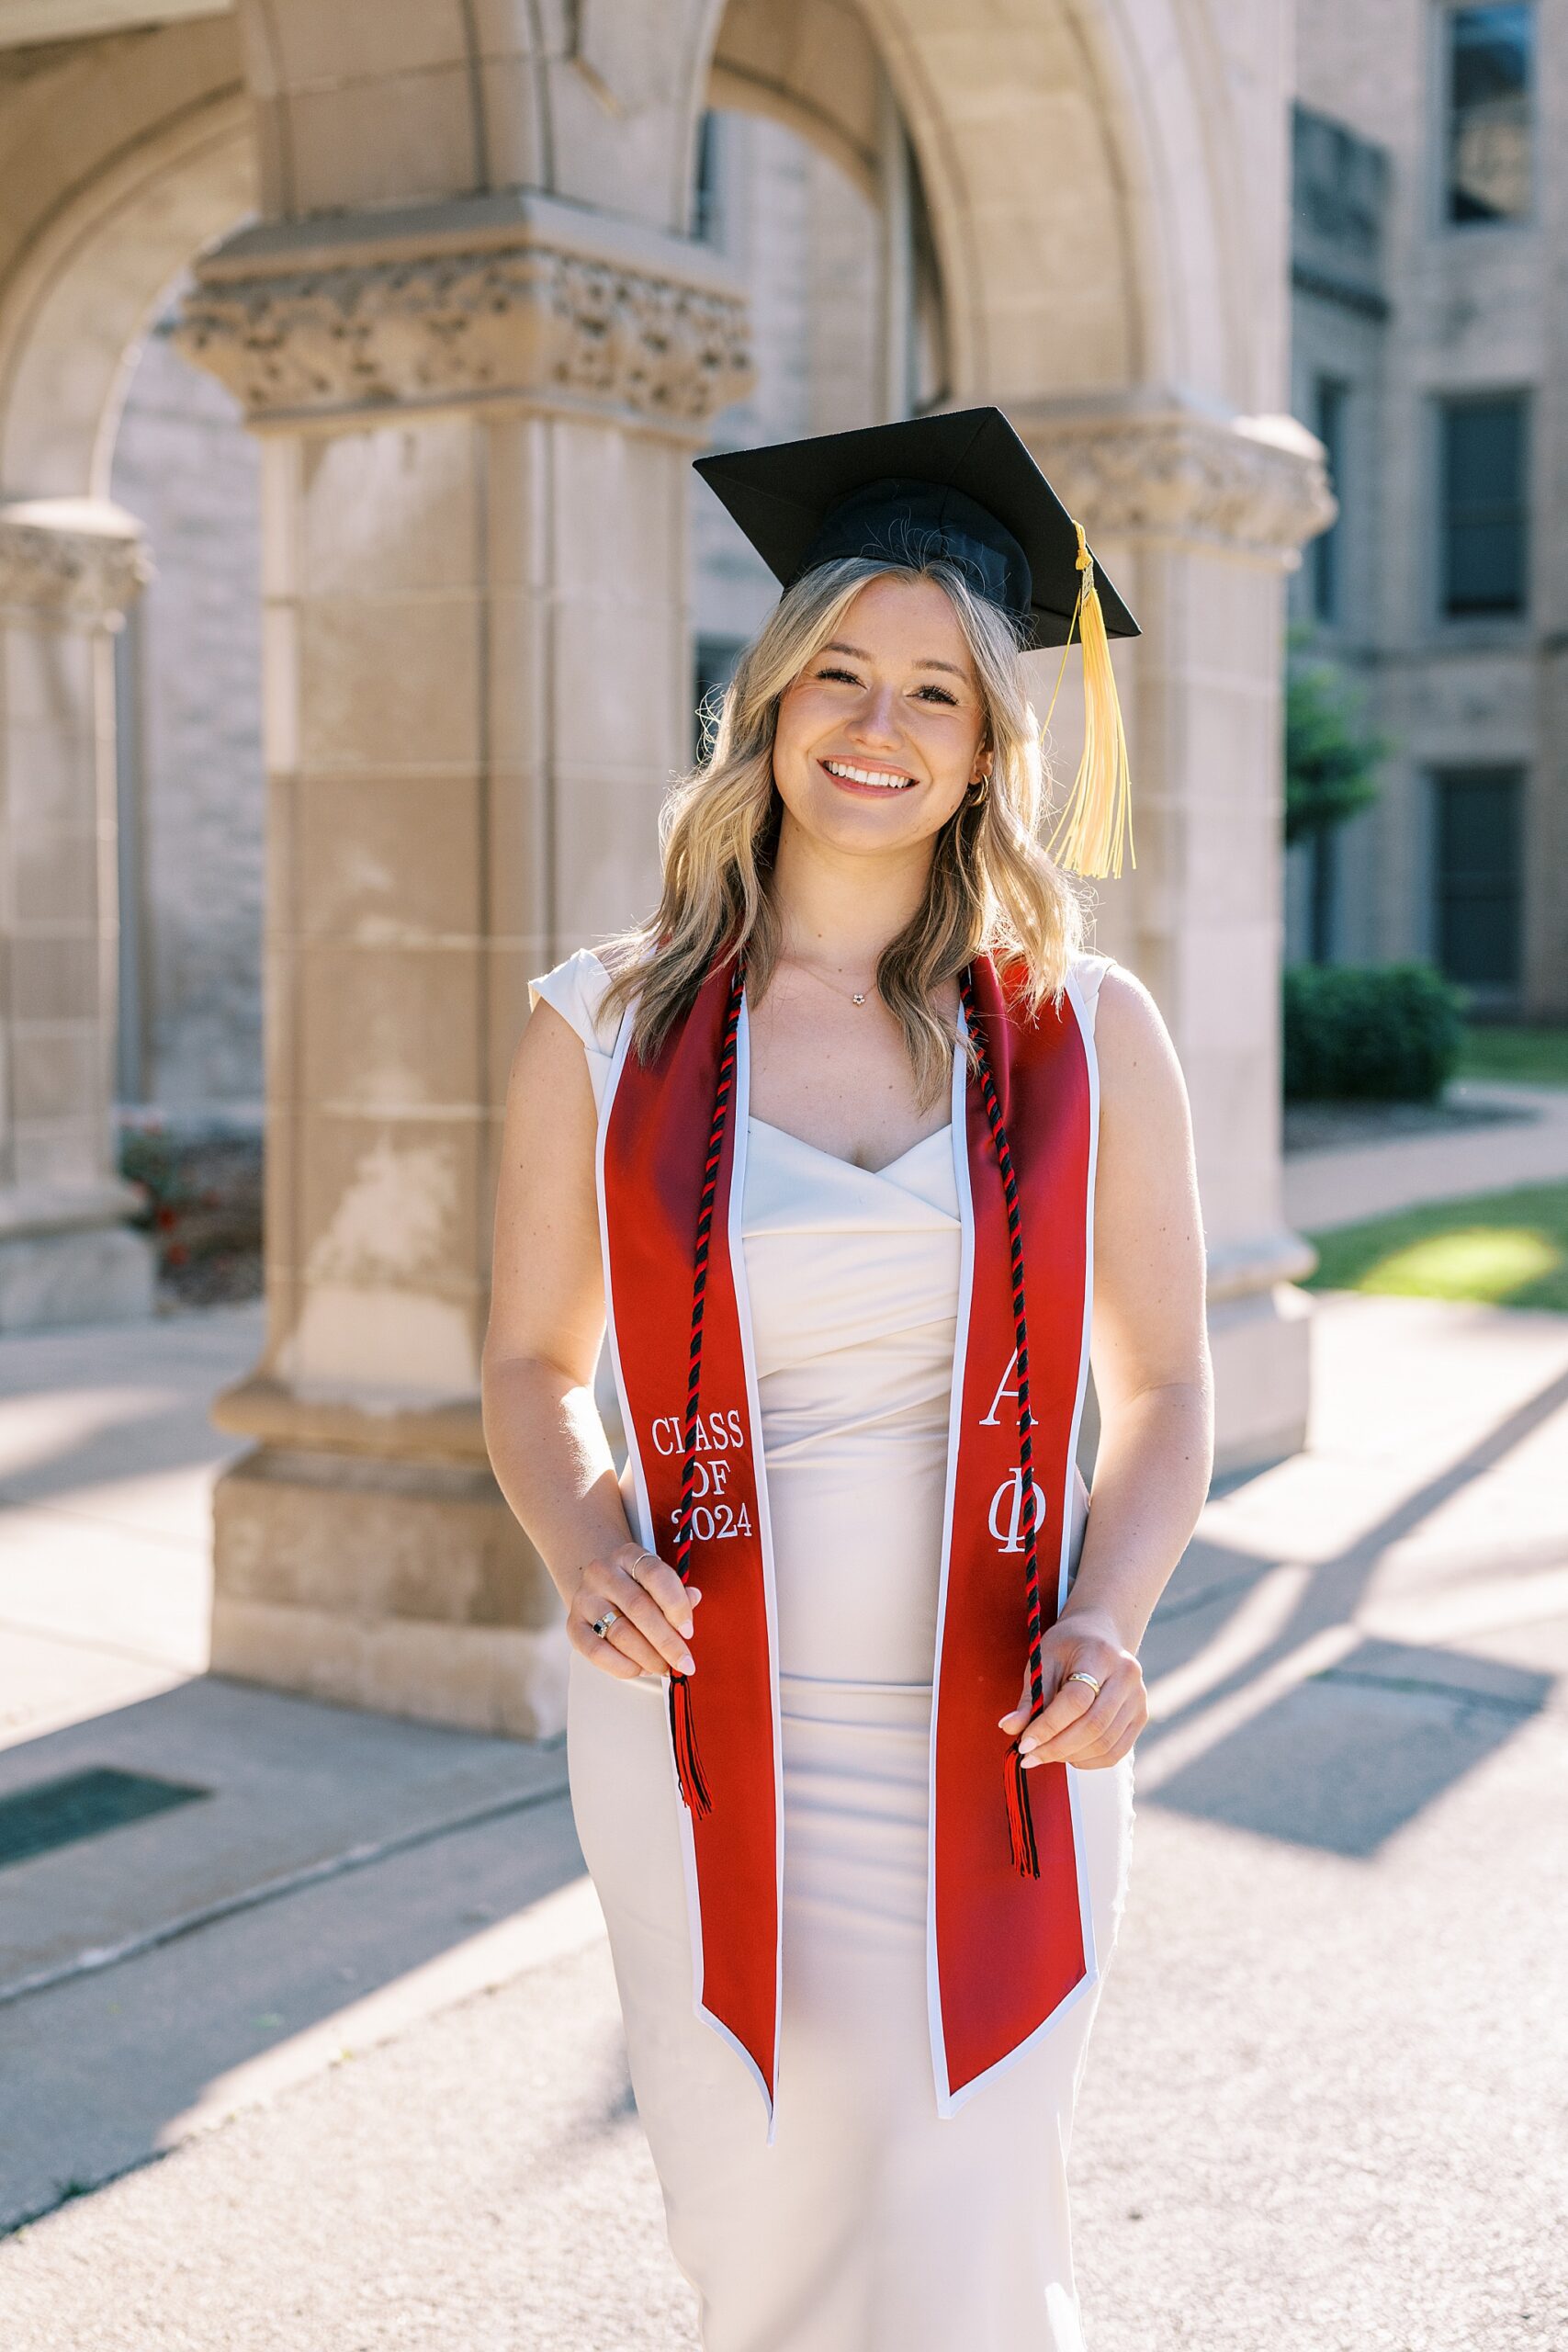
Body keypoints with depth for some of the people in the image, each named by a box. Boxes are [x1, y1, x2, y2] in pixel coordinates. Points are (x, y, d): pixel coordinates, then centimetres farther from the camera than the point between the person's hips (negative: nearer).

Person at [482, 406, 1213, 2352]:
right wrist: (583, 1551, -13)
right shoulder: (606, 1031, -2)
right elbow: (531, 1365, 7)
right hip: (706, 1737, 1)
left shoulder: (1089, 1036, -2)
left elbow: (1164, 1388, 4)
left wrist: (1108, 1621, -13)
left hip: (990, 1749, 0)